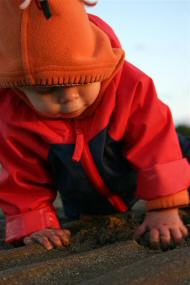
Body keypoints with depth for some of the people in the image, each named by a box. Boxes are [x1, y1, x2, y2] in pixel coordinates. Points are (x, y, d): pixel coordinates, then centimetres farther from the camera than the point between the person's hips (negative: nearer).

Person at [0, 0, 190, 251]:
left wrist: (165, 209, -37)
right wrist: (35, 225, -27)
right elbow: (24, 179, -17)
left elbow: (156, 145, -34)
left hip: (137, 184, -1)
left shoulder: (129, 85, -39)